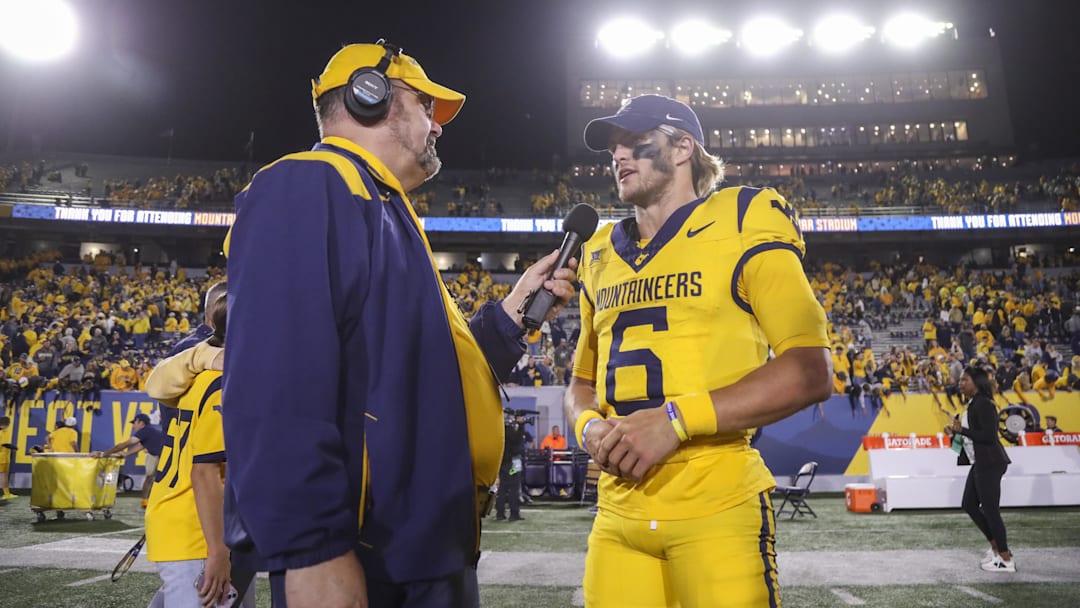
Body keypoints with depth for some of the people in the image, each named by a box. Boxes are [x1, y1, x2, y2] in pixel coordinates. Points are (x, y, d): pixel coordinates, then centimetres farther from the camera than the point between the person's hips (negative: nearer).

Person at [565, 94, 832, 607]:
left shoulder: (742, 223, -3)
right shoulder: (601, 255, 14)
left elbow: (812, 370, -10)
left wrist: (675, 419, -17)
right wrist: (590, 426, -2)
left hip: (717, 506, -4)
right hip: (618, 510, 5)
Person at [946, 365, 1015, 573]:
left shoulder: (983, 404, -16)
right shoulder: (973, 404, 14)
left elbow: (989, 436, -23)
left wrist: (962, 430, -18)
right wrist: (955, 432, 4)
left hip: (989, 463, -10)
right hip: (980, 463, 10)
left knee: (990, 509, -4)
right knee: (969, 505, 16)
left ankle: (1006, 560, 6)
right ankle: (996, 546, 27)